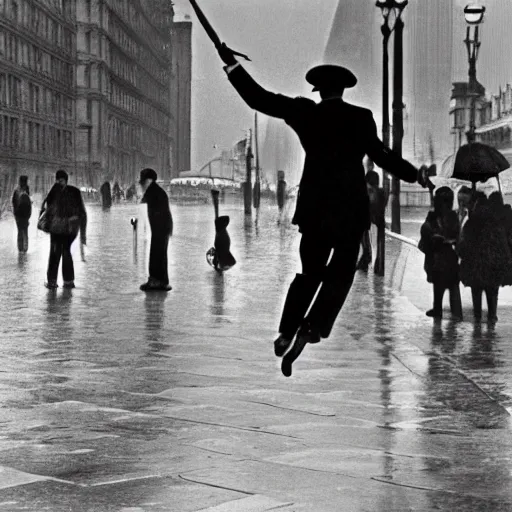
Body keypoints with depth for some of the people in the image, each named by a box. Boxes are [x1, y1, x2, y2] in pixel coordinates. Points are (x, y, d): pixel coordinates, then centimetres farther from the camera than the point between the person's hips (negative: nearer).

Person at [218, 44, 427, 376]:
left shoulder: (304, 113, 2)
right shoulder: (360, 118, -2)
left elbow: (259, 99, 2)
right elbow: (381, 155, -4)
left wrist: (231, 64, 9)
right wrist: (415, 175, 8)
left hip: (314, 208, 3)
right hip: (350, 208, -3)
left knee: (310, 272, 15)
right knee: (339, 274, 5)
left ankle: (287, 332, 8)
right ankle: (312, 328, -12)